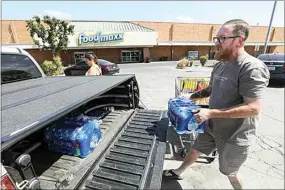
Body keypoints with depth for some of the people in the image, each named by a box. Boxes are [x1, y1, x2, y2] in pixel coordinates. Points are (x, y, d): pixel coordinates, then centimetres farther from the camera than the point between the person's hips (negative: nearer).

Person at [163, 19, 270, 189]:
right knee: (195, 150, 23)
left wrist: (211, 113, -30)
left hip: (235, 136, -7)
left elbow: (253, 108, -29)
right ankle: (178, 173, 48)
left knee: (230, 172, 18)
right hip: (212, 126, 8)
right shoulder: (221, 64, 1)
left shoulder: (252, 68, -25)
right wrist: (191, 96, 2)